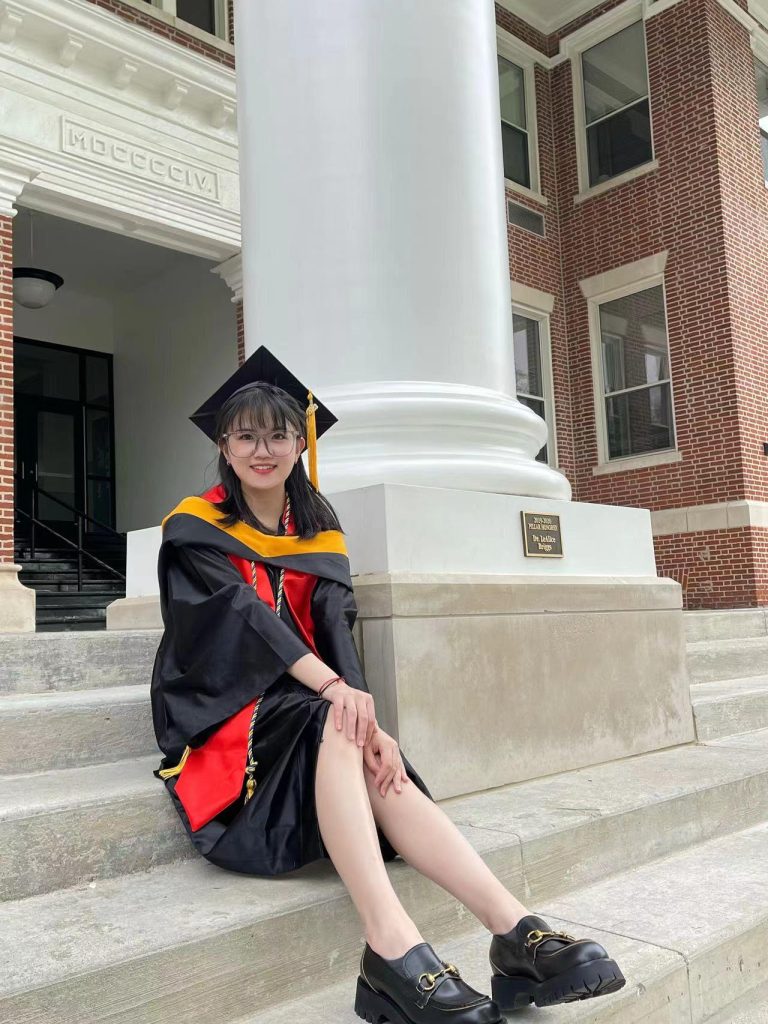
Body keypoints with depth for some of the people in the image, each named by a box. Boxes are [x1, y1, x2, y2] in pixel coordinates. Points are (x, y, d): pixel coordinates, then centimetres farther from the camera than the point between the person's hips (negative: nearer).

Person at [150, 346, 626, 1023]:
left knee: (377, 761, -27)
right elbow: (239, 613, -21)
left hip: (306, 707, 4)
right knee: (335, 724, -33)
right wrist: (332, 687, -37)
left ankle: (513, 928, -36)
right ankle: (391, 946, -43)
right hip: (220, 708, -4)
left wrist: (367, 718, -24)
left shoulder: (318, 530, 9)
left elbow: (334, 624, -5)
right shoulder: (196, 530, -3)